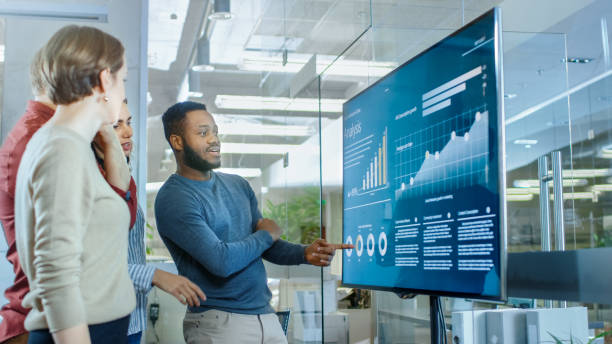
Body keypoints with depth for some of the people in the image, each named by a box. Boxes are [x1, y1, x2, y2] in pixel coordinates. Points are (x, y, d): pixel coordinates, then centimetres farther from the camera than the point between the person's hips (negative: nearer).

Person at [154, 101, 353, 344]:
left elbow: (267, 248, 12)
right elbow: (221, 261, -21)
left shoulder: (238, 185, 10)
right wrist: (266, 235, -6)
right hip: (219, 323, -6)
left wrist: (305, 254, -8)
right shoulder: (173, 199, -14)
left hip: (266, 314, 6)